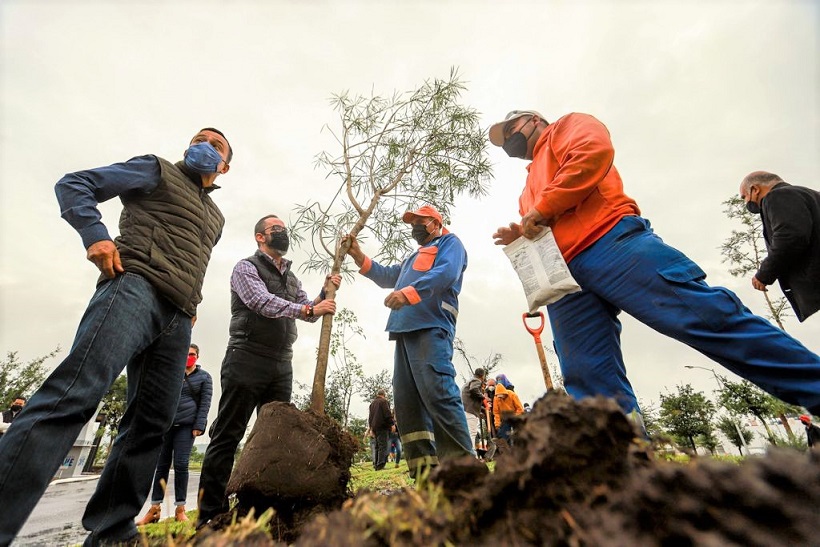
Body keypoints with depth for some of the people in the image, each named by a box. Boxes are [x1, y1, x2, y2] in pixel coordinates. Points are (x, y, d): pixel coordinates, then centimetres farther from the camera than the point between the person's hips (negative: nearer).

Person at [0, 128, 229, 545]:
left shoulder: (216, 218, 30)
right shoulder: (158, 171, 14)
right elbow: (73, 185, 10)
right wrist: (95, 234, -9)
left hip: (178, 319, 6)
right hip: (136, 285, -6)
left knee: (152, 422, 3)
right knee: (77, 392, -23)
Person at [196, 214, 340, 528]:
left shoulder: (291, 277, 20)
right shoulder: (246, 267, 0)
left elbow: (309, 313, 17)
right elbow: (263, 302, -16)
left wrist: (325, 292, 0)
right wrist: (308, 308, -24)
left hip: (281, 365, 7)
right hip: (247, 360, -6)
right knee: (227, 437, -1)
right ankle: (211, 515, 6)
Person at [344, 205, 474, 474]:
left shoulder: (449, 242, 11)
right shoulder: (414, 258, 37)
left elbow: (446, 273, -10)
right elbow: (386, 276, 37)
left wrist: (409, 293, -23)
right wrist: (358, 256, 24)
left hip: (431, 329, -9)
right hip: (406, 331, 9)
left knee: (438, 394, -19)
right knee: (407, 400, 1)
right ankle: (424, 470, 3)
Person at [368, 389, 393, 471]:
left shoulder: (372, 403, 21)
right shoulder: (383, 401, -3)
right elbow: (387, 414, -12)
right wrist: (392, 424, -10)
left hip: (374, 427, 8)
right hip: (383, 427, -7)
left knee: (377, 446, 14)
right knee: (383, 446, -9)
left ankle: (375, 464, 11)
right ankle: (380, 465, -16)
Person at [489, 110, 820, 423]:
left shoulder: (565, 127, 20)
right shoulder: (528, 190, 37)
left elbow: (594, 150, -4)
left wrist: (542, 209, -6)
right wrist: (520, 238, 9)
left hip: (611, 242, -6)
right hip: (562, 280, 7)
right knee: (594, 386, -5)